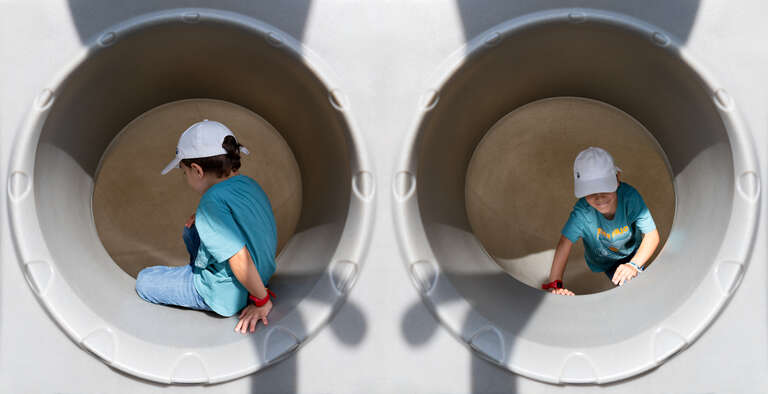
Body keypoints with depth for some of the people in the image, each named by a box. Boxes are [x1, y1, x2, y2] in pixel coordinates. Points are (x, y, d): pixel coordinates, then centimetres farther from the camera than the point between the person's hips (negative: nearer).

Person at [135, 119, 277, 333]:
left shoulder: (214, 200, -29)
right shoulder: (248, 184, -2)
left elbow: (240, 260, -34)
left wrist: (261, 300, -21)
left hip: (226, 296, -8)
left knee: (144, 280, 10)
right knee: (191, 230, 28)